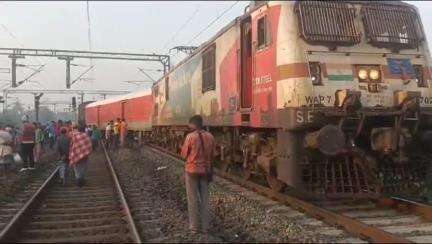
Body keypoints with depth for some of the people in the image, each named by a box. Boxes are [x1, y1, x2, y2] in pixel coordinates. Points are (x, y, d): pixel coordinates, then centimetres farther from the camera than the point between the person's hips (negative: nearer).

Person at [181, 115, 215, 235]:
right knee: (204, 199, 13)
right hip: (205, 170, 4)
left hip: (192, 170, -4)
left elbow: (184, 154, -6)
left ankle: (193, 227, 15)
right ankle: (205, 226, 18)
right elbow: (212, 154, 5)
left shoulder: (190, 136, -14)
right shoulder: (210, 136, -2)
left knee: (192, 199, 7)